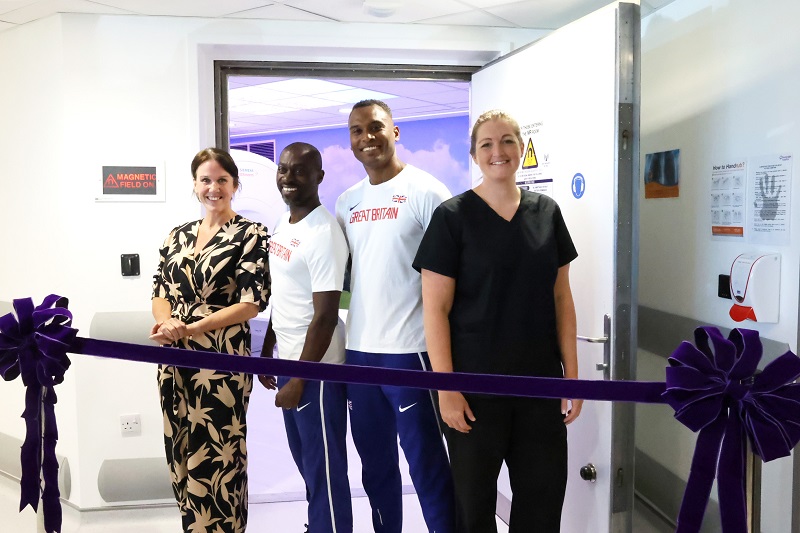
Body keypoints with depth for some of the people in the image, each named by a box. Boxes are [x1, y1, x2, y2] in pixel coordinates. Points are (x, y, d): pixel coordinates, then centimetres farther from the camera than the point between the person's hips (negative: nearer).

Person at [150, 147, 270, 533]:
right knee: (181, 456, 13)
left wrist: (190, 329, -17)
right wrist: (166, 322, -10)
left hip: (221, 362, -5)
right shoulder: (177, 236, 12)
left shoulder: (251, 234, -5)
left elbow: (252, 303, -11)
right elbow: (159, 292, 13)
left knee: (214, 461, 0)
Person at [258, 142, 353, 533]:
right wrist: (267, 353, 16)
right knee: (305, 460, 21)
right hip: (288, 361, 9)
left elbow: (326, 316, -21)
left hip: (315, 368, -9)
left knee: (324, 468, 3)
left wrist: (300, 379, -20)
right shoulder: (283, 224, 9)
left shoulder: (323, 234, -19)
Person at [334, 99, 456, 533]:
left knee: (426, 464, 2)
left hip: (409, 351, -6)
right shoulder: (347, 201, 11)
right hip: (358, 351, 6)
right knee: (375, 464, 18)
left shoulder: (423, 191, -7)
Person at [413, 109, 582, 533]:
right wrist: (446, 388, -13)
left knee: (544, 499, 13)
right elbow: (436, 309, -9)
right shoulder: (452, 217, -6)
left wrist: (572, 374, 5)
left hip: (540, 384, 4)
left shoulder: (546, 213, 6)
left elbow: (561, 298, 8)